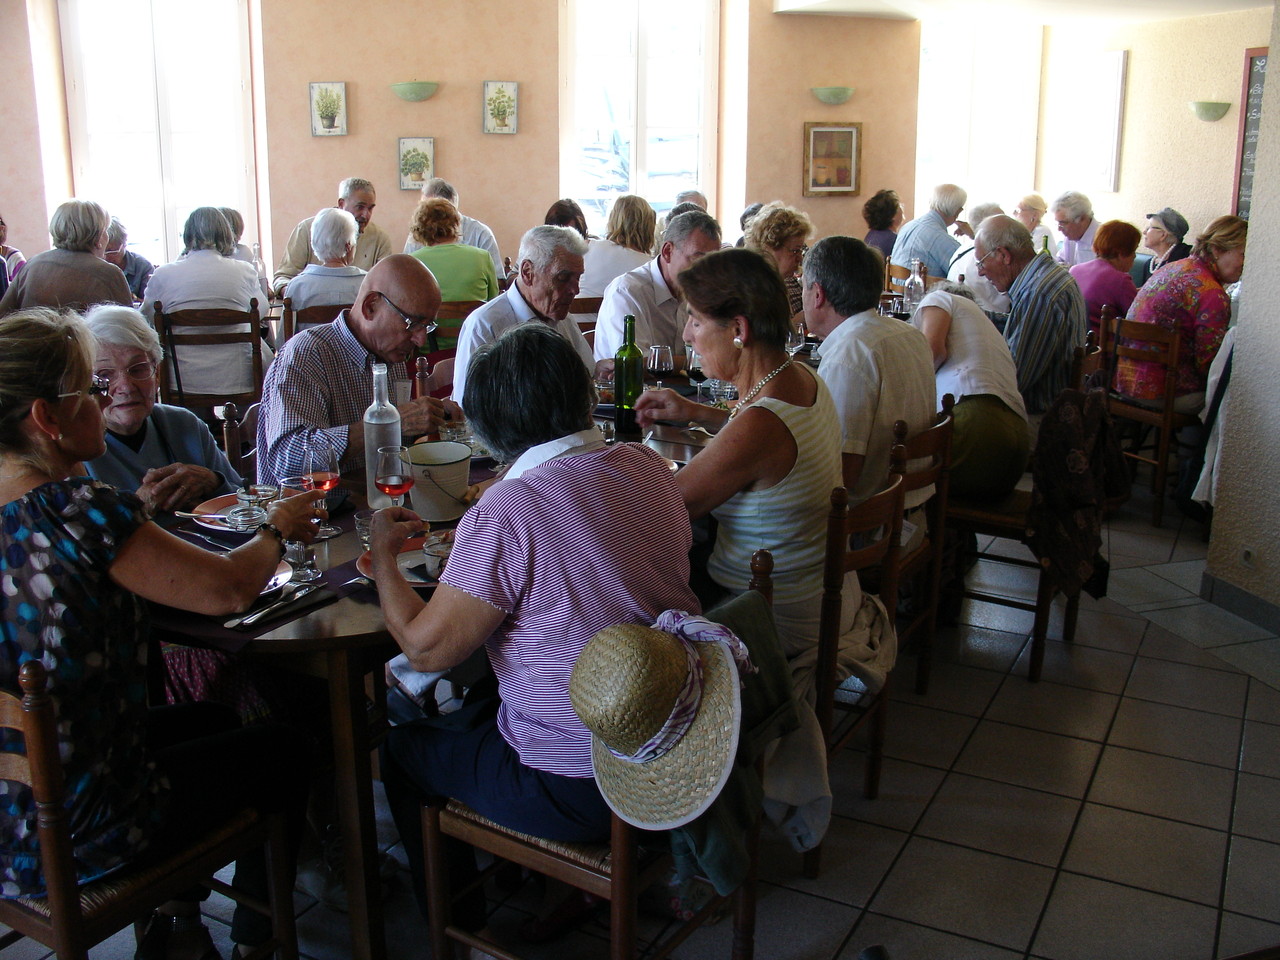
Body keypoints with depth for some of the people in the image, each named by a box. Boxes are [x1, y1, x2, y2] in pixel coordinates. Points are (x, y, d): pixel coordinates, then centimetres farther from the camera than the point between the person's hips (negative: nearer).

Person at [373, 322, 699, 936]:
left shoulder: (504, 515, -25)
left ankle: (457, 922, 37)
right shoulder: (648, 468, -4)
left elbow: (425, 648, -16)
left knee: (404, 747, 18)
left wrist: (384, 555, 0)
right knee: (481, 711, 31)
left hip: (580, 792, -7)